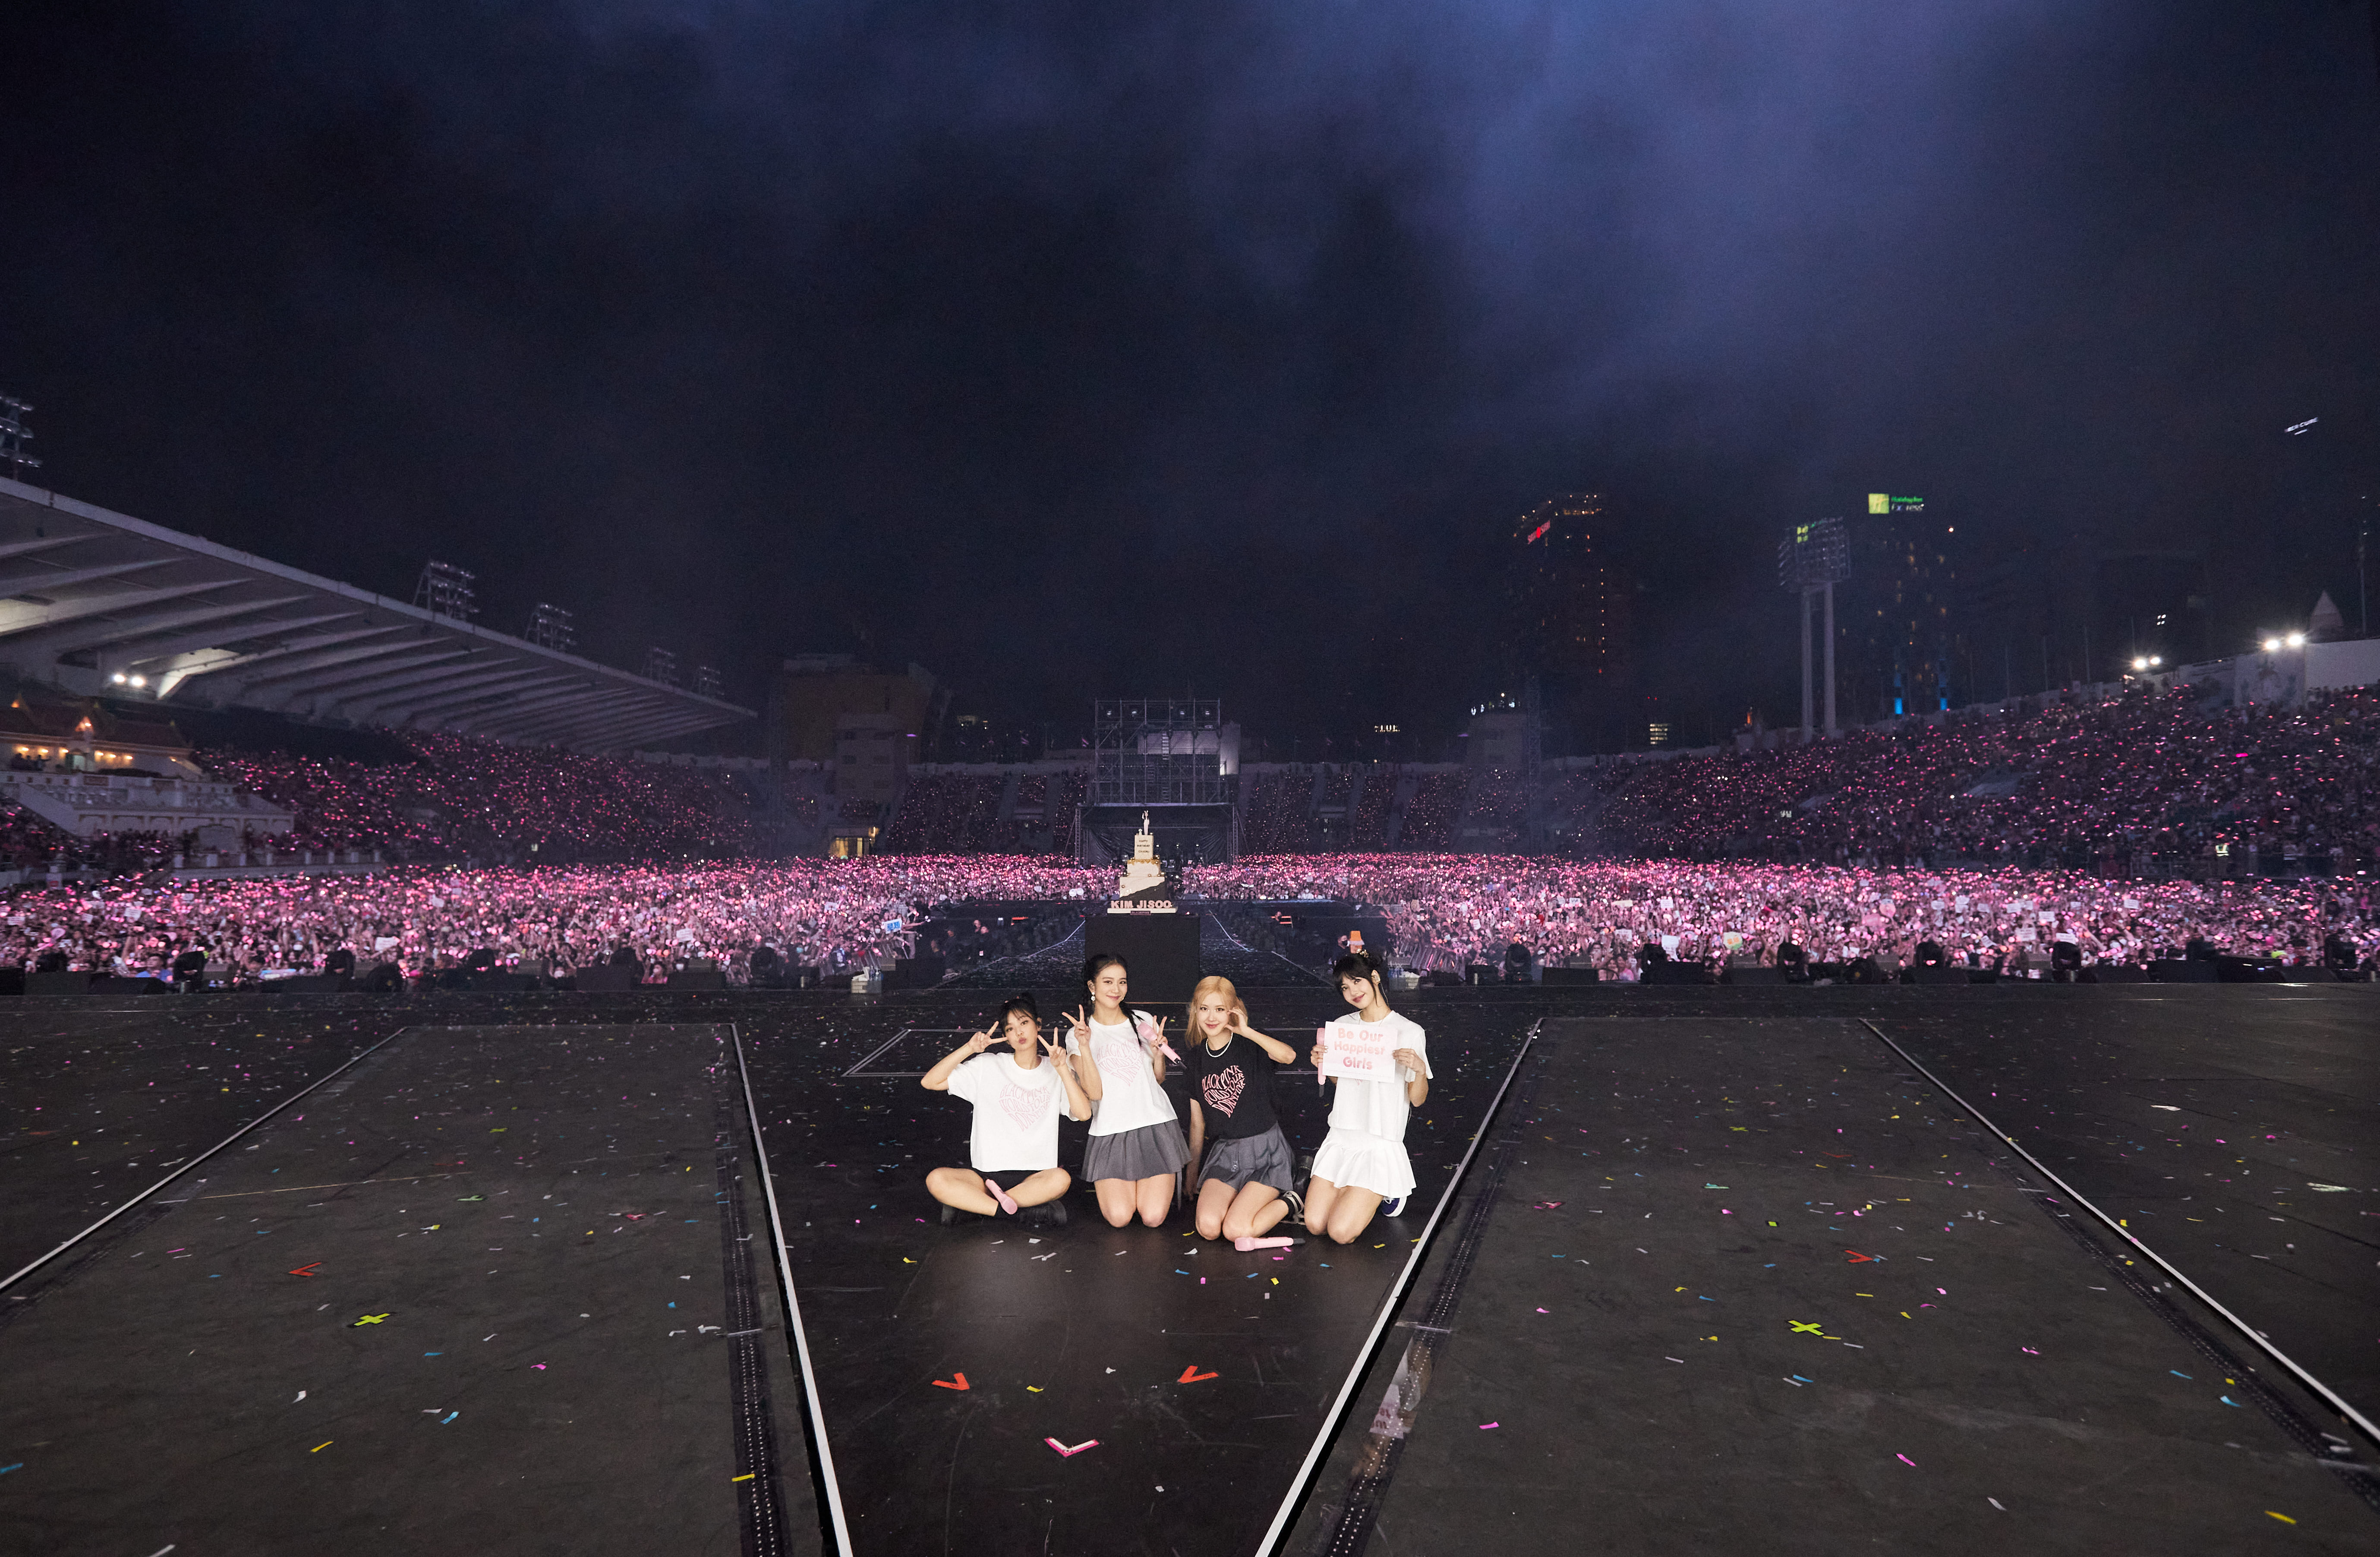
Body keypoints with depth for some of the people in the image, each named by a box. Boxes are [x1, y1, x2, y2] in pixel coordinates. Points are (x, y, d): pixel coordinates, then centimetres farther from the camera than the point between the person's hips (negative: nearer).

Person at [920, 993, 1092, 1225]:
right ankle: (1028, 1212, -23)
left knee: (1061, 1179, -34)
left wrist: (1062, 1068, -14)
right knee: (936, 1180, -28)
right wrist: (969, 1048, -12)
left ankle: (966, 1203, -18)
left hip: (1035, 1175, 0)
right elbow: (930, 1082, -3)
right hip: (985, 1174, 0)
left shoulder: (1055, 1072, 7)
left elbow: (1084, 1113, -7)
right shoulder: (988, 1066, 5)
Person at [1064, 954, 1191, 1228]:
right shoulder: (1078, 1035, 2)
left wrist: (1158, 1053, -6)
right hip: (1111, 1132, -1)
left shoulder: (1143, 1021, 7)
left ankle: (1164, 1184, 22)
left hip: (1156, 1125, 1)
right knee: (1118, 1218, -15)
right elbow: (1095, 1092, -9)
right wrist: (1084, 1046, -19)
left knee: (1154, 1218, -12)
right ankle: (1109, 1185, 19)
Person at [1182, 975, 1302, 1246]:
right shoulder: (1196, 1057, 7)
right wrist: (1193, 1170, 19)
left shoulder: (1251, 1046, -6)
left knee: (1236, 1231, -20)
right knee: (1208, 1228, -18)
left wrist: (1246, 1031, -23)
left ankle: (1290, 1201, 8)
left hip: (1265, 1149, -5)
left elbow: (1289, 1056, -31)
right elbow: (1197, 1121, 15)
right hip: (1225, 1152, 5)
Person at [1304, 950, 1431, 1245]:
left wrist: (1420, 1069, -27)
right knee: (1315, 1225, -4)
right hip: (1340, 1139, 5)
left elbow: (1417, 1099, -7)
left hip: (1380, 1145, -5)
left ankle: (1386, 1190, 14)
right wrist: (1320, 1064, -2)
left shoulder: (1409, 1032, -11)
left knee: (1341, 1232, -12)